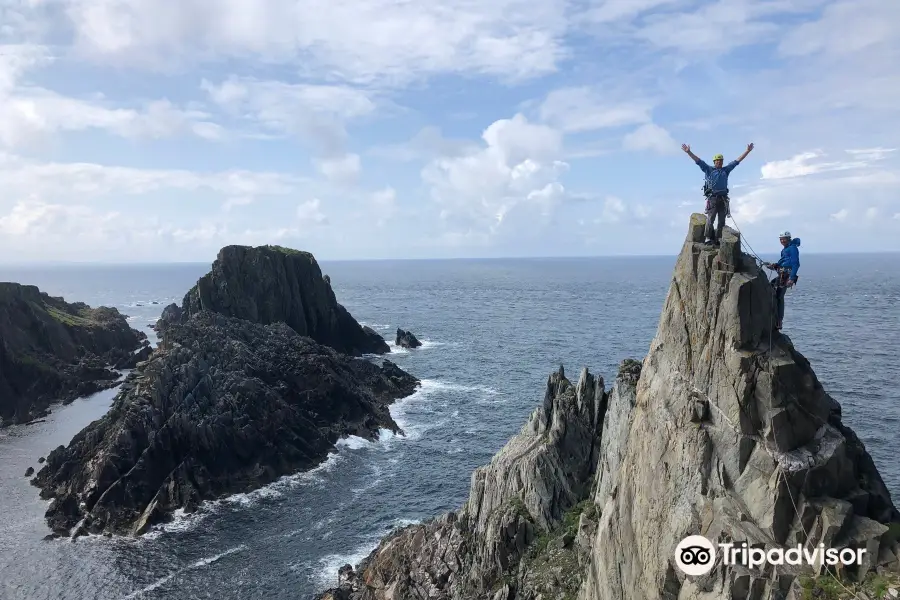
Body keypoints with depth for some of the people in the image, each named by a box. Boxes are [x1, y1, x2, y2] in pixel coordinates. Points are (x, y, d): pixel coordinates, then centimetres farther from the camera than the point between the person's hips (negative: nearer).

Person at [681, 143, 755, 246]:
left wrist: (747, 151, 23)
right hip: (712, 198, -4)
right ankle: (708, 238, -11)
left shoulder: (725, 170, 20)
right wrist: (689, 152, -8)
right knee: (710, 219, -11)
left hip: (723, 198, 5)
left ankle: (718, 239, 5)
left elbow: (736, 161, 23)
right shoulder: (709, 169, 9)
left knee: (722, 221, 2)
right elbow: (698, 161, 1)